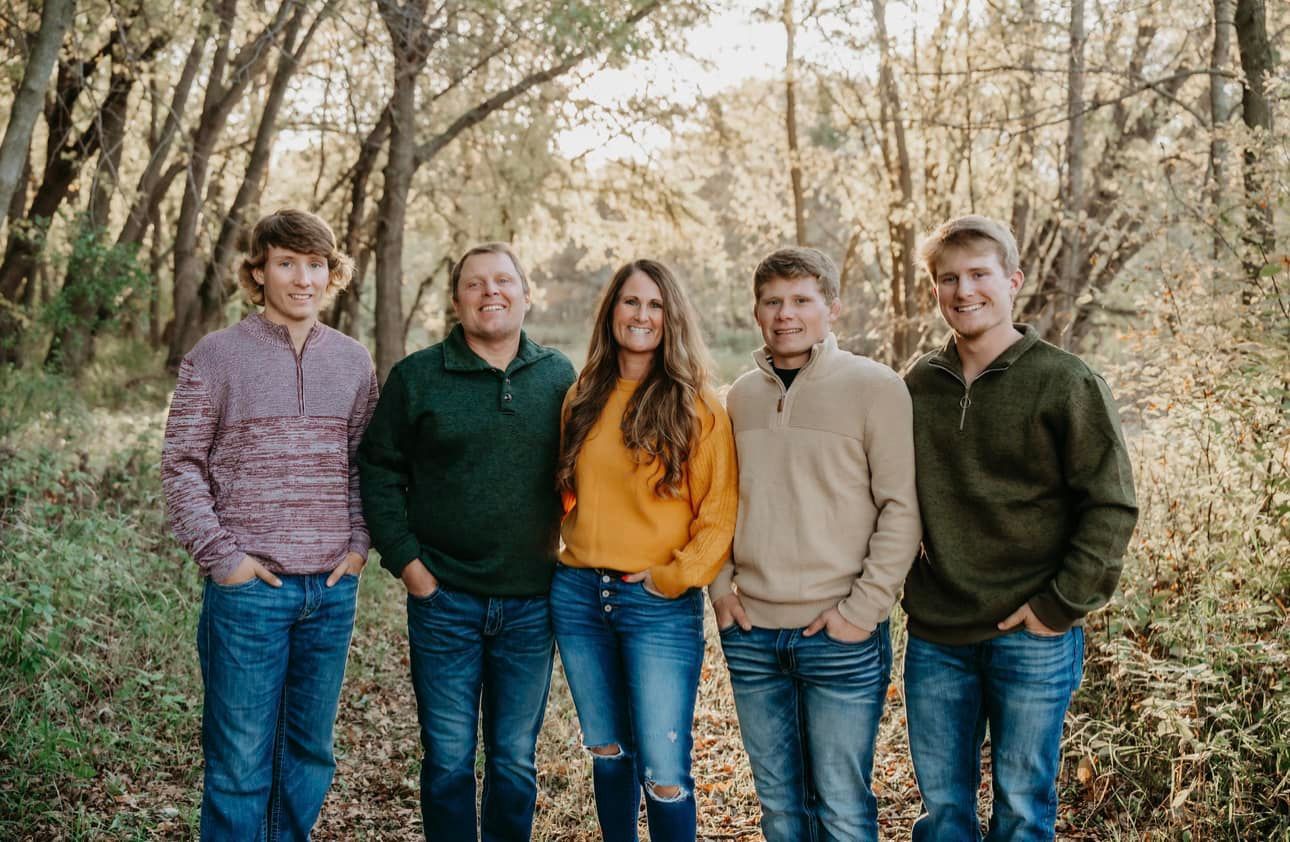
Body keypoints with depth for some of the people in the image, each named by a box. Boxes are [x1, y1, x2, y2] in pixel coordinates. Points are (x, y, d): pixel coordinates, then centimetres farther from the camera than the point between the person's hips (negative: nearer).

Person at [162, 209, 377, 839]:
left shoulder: (352, 361, 9)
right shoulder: (216, 356, -3)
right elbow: (182, 463, -3)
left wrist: (359, 543, 2)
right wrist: (220, 555, -10)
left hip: (333, 588, 4)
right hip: (248, 588, -4)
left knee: (311, 750, 15)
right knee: (240, 759, 2)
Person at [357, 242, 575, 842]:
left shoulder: (558, 375, 4)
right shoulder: (417, 376, -1)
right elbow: (378, 471, 2)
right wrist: (405, 560, -5)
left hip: (532, 602, 2)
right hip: (444, 599, -1)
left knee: (516, 759, 13)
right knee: (448, 759, 7)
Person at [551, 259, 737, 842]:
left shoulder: (696, 406, -5)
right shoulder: (583, 399, 10)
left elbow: (720, 510, -8)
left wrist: (675, 576, -14)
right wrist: (575, 552, 9)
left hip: (659, 603, -5)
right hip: (577, 595, 5)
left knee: (663, 771, -5)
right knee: (606, 750, 17)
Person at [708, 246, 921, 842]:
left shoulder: (875, 387, -6)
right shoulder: (741, 396, 9)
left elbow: (902, 507, -9)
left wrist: (864, 607, -13)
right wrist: (721, 583, 5)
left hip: (840, 637, -4)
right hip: (750, 634, 5)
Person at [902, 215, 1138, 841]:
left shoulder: (1065, 382, -7)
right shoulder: (919, 384, 6)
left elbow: (1112, 506, -8)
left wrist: (1063, 605, -12)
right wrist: (903, 584, 5)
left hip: (1033, 640, -3)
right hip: (935, 637, 4)